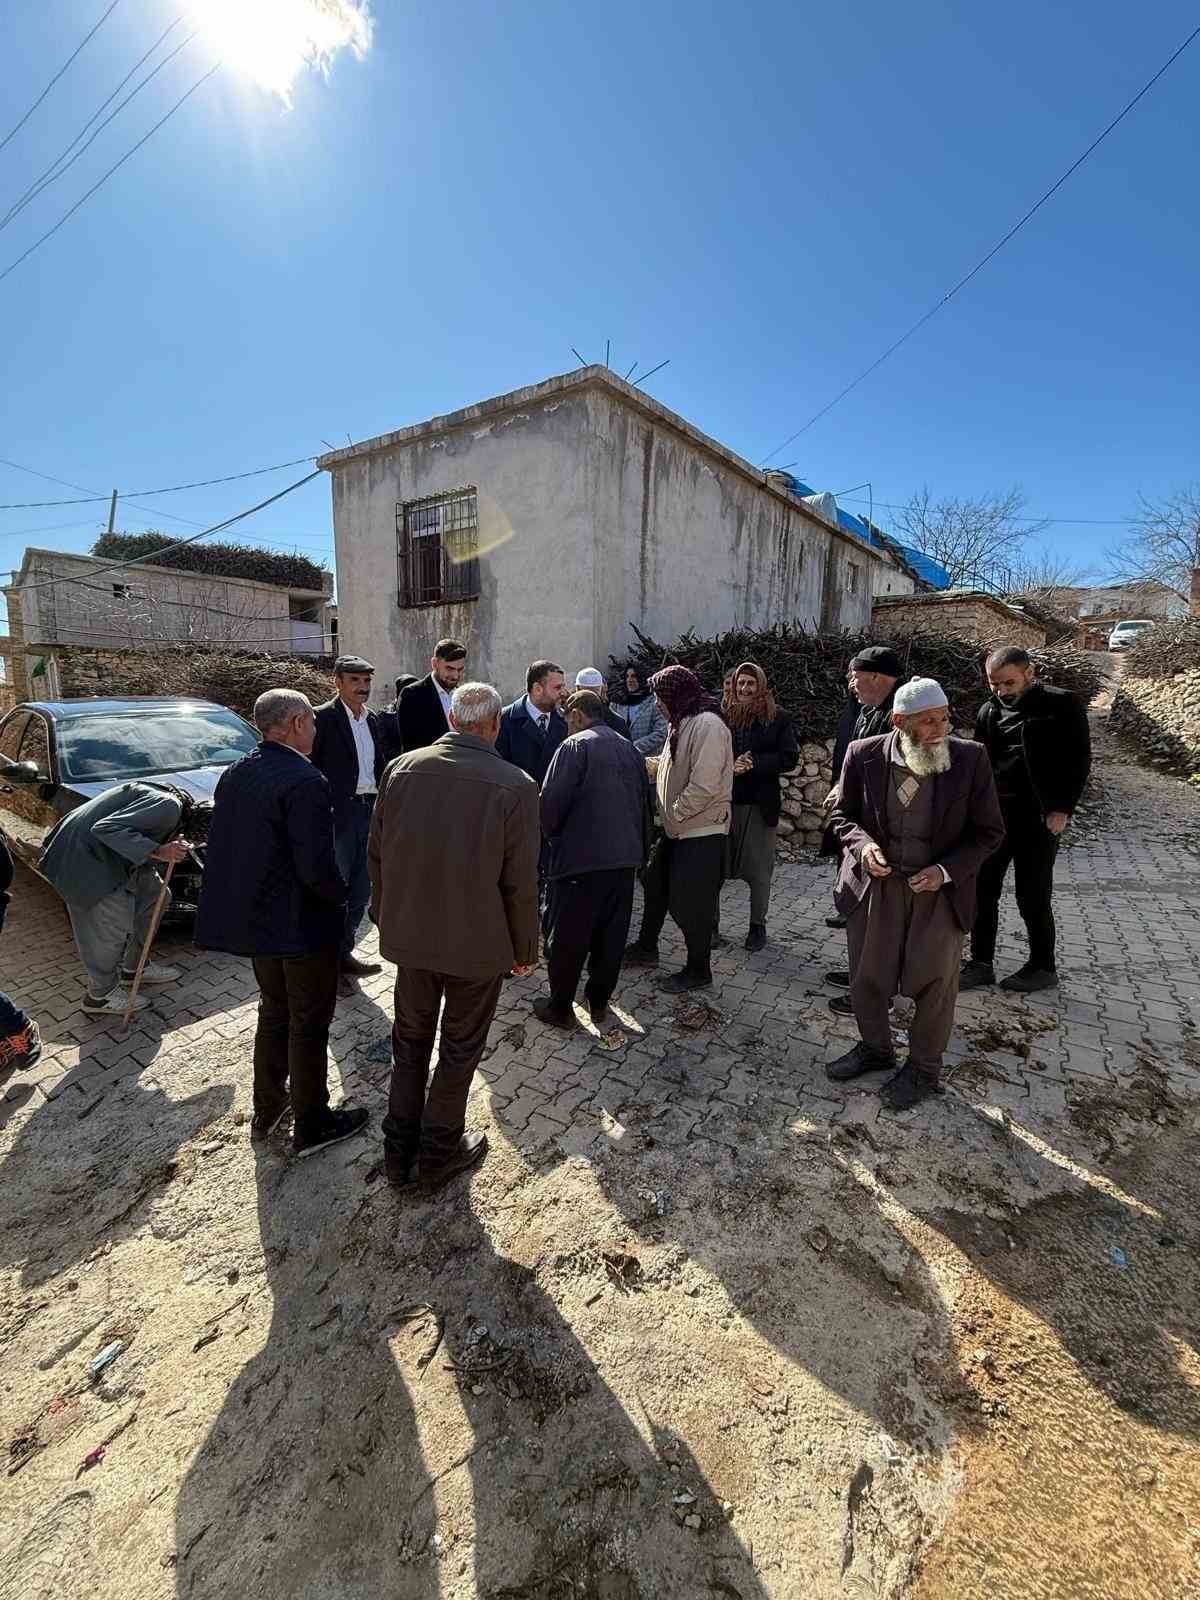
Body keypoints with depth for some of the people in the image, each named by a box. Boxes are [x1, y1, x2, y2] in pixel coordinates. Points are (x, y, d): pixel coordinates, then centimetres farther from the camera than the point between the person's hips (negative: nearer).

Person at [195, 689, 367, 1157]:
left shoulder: (234, 775, 2)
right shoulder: (305, 781, -24)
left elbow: (220, 847, 9)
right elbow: (317, 866, -28)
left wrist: (248, 892, 17)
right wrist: (339, 894, -9)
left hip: (254, 918, 8)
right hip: (304, 925, -8)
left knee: (274, 1012, 25)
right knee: (309, 1024, 10)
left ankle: (266, 1111, 40)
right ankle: (311, 1125, 27)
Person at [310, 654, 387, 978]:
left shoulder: (373, 720, 13)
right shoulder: (323, 717, -9)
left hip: (370, 811, 7)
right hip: (338, 814, -7)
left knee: (360, 890, 15)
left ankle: (344, 953, 30)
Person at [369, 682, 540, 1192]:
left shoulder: (401, 768, -7)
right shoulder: (515, 786, -18)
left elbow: (377, 854, 1)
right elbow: (520, 882, -14)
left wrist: (386, 916, 16)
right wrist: (525, 948, 0)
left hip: (410, 935, 4)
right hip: (479, 941, -3)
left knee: (410, 1043, 23)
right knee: (459, 1049, 17)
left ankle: (399, 1153, 37)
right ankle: (438, 1154, 34)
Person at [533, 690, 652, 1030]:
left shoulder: (575, 746, -8)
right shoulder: (630, 749, 12)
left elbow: (552, 801, -14)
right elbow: (645, 802, 15)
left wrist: (552, 835, 5)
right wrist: (640, 847, 23)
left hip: (581, 857, -6)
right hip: (625, 857, 6)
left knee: (568, 937, 7)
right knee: (611, 935, 16)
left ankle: (560, 1008, 19)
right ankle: (599, 1001, 29)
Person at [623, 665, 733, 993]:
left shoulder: (707, 724, -21)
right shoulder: (682, 722, 11)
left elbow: (704, 786, -26)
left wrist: (675, 813, -16)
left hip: (701, 831, -10)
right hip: (676, 828, 10)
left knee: (689, 904, 1)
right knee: (655, 885, 20)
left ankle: (699, 970, 20)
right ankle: (646, 948, 39)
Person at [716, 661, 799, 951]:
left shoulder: (778, 718, 2)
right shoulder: (721, 715, 1)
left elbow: (789, 757, -4)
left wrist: (753, 764, -14)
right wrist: (729, 766, -17)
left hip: (760, 804, 0)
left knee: (759, 870, 9)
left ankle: (758, 925, 25)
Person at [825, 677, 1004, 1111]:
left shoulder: (970, 758, -13)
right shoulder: (864, 755, -11)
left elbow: (989, 832, -4)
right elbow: (843, 814, 2)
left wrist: (946, 871, -18)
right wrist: (862, 844, -18)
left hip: (939, 888, -1)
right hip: (876, 883, 2)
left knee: (934, 983, 13)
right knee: (866, 977, 16)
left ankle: (924, 1068, 37)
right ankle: (875, 1048, 43)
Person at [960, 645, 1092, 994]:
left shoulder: (1062, 705, -4)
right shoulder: (989, 710, 8)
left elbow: (1079, 759, -3)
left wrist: (1062, 809, -10)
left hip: (1039, 817, -4)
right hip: (993, 813, 5)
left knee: (1032, 897, 3)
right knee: (983, 891, 6)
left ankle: (1043, 968, 23)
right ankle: (981, 964, 18)